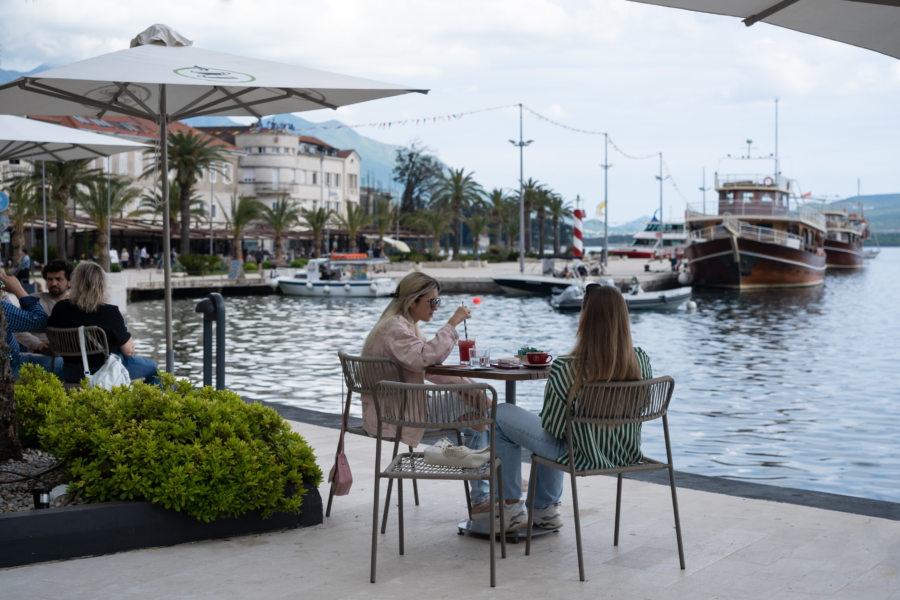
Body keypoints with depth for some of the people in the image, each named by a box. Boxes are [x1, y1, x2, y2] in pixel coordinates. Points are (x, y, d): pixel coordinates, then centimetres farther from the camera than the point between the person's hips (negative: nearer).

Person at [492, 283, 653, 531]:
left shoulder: (565, 369, -28)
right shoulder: (641, 360, -13)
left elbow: (552, 426, -17)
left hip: (582, 456, -6)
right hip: (626, 455, 6)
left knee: (501, 415, 15)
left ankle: (512, 509, 23)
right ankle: (545, 510, 43)